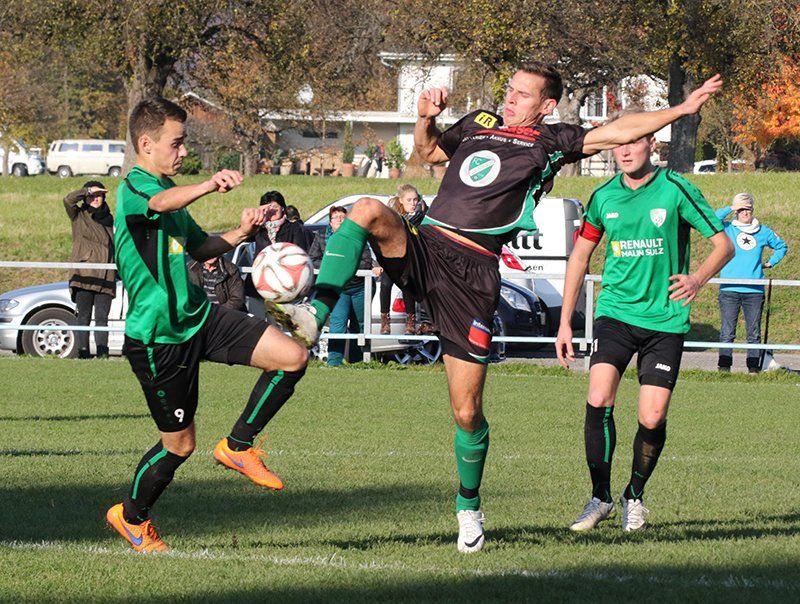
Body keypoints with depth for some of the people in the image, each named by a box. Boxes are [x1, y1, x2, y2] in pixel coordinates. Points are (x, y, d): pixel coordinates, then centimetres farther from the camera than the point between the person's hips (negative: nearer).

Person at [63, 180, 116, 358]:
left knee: (102, 318, -1)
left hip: (105, 278, 3)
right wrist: (88, 191, -7)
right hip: (84, 276, -3)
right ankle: (83, 354, -4)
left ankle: (103, 354, -3)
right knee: (83, 318, -4)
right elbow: (68, 199, -13)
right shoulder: (79, 216, 7)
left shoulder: (108, 219, 19)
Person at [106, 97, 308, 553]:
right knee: (180, 444, 2)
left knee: (293, 357, -6)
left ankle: (238, 446, 9)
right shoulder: (134, 189, -16)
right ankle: (132, 517, 28)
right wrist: (210, 186, -61)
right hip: (158, 337, -8)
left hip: (199, 317, 8)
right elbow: (163, 203, -41)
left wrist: (240, 234, 6)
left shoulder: (171, 190, 14)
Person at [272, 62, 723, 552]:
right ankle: (316, 314, -34)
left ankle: (469, 506, 21)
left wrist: (681, 110, -6)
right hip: (422, 248, 4)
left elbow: (619, 131, 1)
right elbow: (429, 152, 37)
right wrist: (426, 119, 17)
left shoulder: (551, 142, 8)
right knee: (368, 210, -29)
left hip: (473, 272, -4)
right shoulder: (480, 124, 22)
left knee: (467, 412, -2)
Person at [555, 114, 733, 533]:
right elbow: (580, 256, 15)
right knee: (598, 400, -17)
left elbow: (723, 244, -2)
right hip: (615, 313, 2)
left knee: (652, 419, -6)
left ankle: (634, 496, 20)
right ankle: (600, 498, -2)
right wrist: (565, 323, 12)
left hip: (665, 318, -2)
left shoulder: (675, 189, -6)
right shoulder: (604, 197, 4)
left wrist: (697, 279, -21)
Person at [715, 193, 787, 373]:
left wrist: (770, 263, 15)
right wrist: (731, 208, -9)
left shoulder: (763, 232, 13)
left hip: (754, 290, 2)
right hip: (729, 289, -2)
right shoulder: (728, 229, 6)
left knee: (754, 332, 3)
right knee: (727, 332, -5)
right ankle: (724, 366, -2)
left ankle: (754, 367, 7)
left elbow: (782, 246, 28)